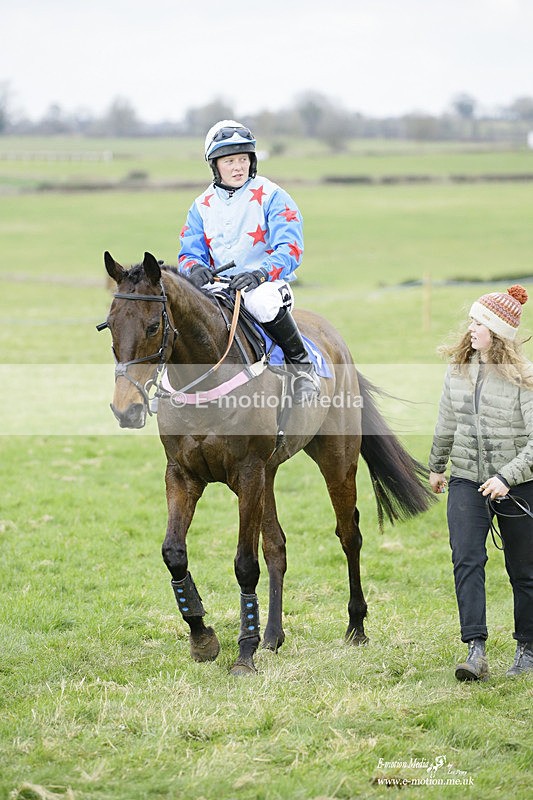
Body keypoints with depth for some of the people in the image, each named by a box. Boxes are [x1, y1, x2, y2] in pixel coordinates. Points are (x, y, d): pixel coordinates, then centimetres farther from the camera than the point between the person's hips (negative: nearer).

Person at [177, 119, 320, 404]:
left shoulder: (271, 196, -2)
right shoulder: (202, 206, 12)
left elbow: (290, 249, -11)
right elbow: (189, 253, 11)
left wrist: (260, 274, -30)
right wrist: (195, 268, -16)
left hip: (266, 284, -5)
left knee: (262, 301, -41)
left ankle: (301, 364, -19)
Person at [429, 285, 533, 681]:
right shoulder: (458, 368, 3)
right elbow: (446, 423, 18)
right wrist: (436, 466, 27)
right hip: (466, 481, 4)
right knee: (466, 560, -13)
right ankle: (476, 651, -19)